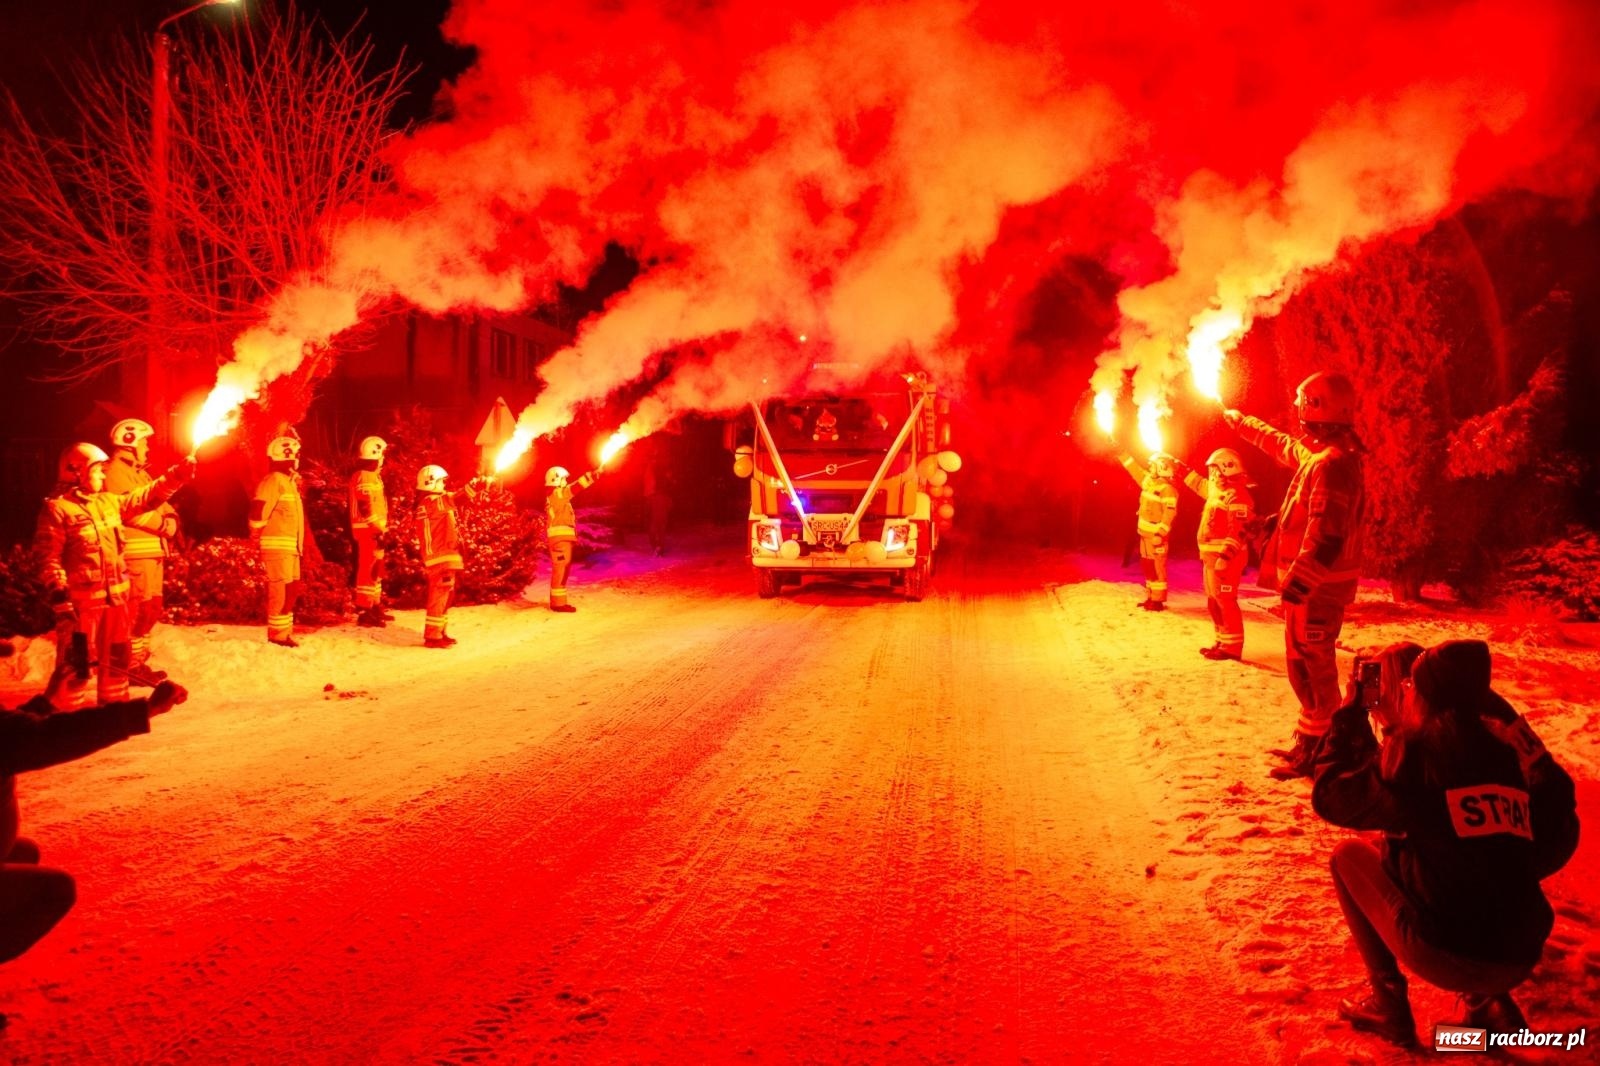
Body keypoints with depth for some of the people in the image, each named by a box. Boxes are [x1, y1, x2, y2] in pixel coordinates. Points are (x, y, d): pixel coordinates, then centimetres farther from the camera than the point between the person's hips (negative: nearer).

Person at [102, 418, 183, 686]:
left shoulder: (140, 473, 24)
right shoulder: (116, 471, -8)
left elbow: (156, 501, 20)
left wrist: (170, 515, -1)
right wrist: (162, 523, -16)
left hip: (152, 548, 10)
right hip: (135, 550, -10)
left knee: (152, 608, 14)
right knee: (139, 608, -11)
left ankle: (139, 660, 22)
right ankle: (131, 664, -7)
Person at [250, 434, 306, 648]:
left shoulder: (288, 481, 18)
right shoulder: (274, 481, -13)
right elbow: (258, 510, -21)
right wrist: (258, 539, -13)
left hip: (290, 546, 10)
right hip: (277, 545, -10)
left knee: (291, 589, 14)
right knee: (280, 590, -6)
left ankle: (284, 631, 23)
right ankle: (278, 634, 0)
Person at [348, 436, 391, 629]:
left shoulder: (372, 475, 17)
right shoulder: (365, 477, -16)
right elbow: (366, 508, -22)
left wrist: (381, 528, 23)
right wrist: (378, 530, -23)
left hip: (373, 529, 11)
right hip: (369, 530, -11)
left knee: (376, 569, 17)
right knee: (369, 569, -9)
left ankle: (375, 606, 25)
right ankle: (365, 611, -8)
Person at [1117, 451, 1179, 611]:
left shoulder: (1167, 489, -15)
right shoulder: (1149, 481, 11)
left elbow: (1170, 513, -21)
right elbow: (1133, 467, 19)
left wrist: (1161, 533, -28)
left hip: (1156, 534, -9)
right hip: (1145, 532, 9)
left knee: (1157, 567, -6)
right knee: (1148, 566, 14)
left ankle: (1158, 601, -3)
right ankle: (1150, 598, 21)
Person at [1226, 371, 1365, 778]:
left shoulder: (1332, 463, -22)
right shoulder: (1316, 452, 10)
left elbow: (1325, 535, -29)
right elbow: (1280, 443, 33)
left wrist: (1296, 584, -32)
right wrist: (1238, 420, 45)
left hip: (1316, 587, -10)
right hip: (1316, 583, 10)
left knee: (1311, 667, -3)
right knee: (1306, 665, 18)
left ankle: (1316, 751, 5)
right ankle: (1310, 740, 28)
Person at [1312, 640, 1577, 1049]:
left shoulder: (1416, 749, -10)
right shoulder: (1508, 746, 5)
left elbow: (1329, 797, 2)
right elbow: (1557, 841, 14)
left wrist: (1351, 713, 10)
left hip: (1444, 956, -6)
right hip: (1521, 960, 6)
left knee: (1349, 855, 17)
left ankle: (1389, 1005, 15)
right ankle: (1490, 1002, 19)